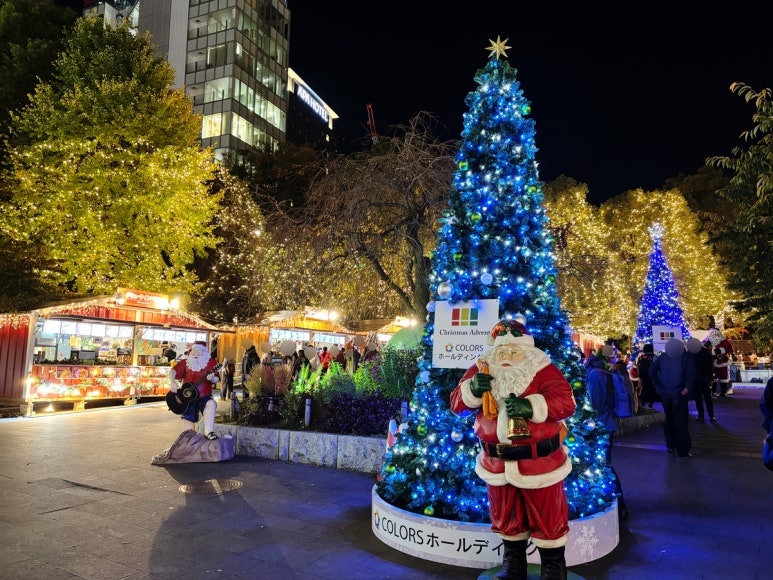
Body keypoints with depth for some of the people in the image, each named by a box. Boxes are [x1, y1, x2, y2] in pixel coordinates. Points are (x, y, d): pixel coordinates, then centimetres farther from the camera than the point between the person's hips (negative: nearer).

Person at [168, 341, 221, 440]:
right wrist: (172, 382, -22)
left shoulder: (210, 362, 2)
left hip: (204, 396, -3)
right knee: (188, 424, 1)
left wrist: (212, 379, -26)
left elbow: (216, 380, -1)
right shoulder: (185, 363, 8)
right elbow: (173, 371, -2)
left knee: (211, 404, -36)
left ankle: (209, 432, -38)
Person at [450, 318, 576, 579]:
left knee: (546, 517, 11)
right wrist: (472, 389, -24)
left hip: (539, 461, -3)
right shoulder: (481, 369, 0)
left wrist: (532, 406, -35)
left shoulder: (543, 370, -10)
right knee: (506, 517, 19)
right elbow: (456, 403, -2)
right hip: (497, 462, 4)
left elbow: (566, 402, -20)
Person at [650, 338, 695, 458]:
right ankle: (683, 450, 5)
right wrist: (688, 387, -18)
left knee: (669, 419, 18)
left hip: (664, 394, 3)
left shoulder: (662, 357, 5)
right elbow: (690, 373, -20)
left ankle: (670, 446, 22)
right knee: (680, 422, 3)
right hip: (678, 394, -3)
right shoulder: (685, 357, -5)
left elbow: (652, 372, -2)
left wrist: (658, 387, 2)